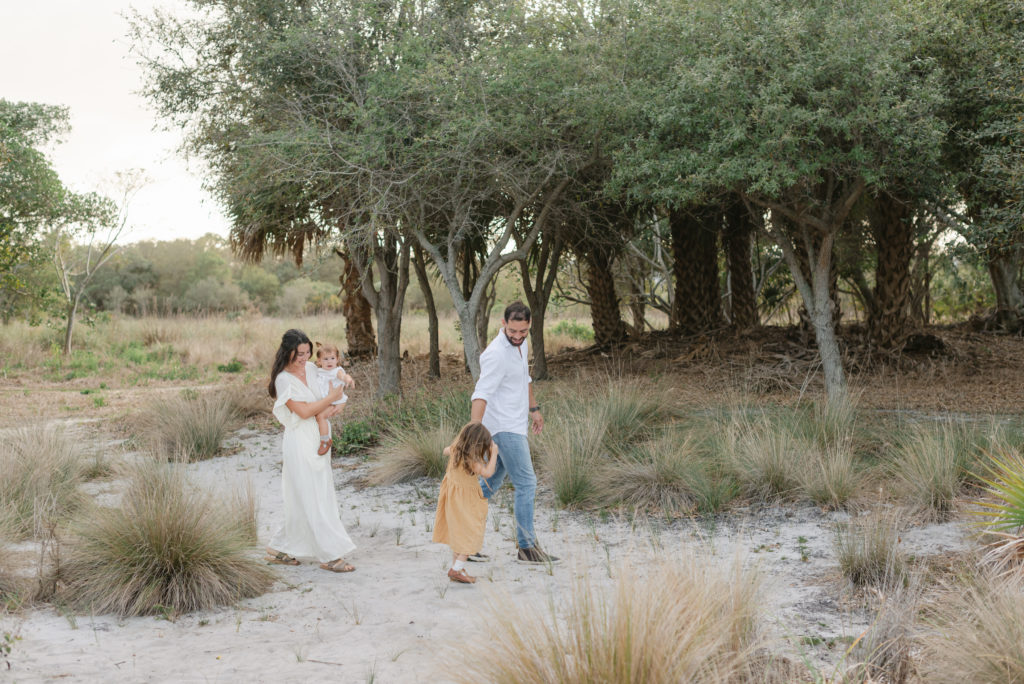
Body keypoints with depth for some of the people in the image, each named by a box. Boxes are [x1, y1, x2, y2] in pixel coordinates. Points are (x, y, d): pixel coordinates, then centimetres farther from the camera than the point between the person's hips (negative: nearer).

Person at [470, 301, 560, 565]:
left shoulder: (521, 345, 8)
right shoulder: (496, 354, -22)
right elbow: (481, 394, -31)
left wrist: (533, 408, 34)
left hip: (514, 425, 9)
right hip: (504, 427, -9)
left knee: (491, 482, 13)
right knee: (526, 483, -6)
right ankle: (526, 547, 2)